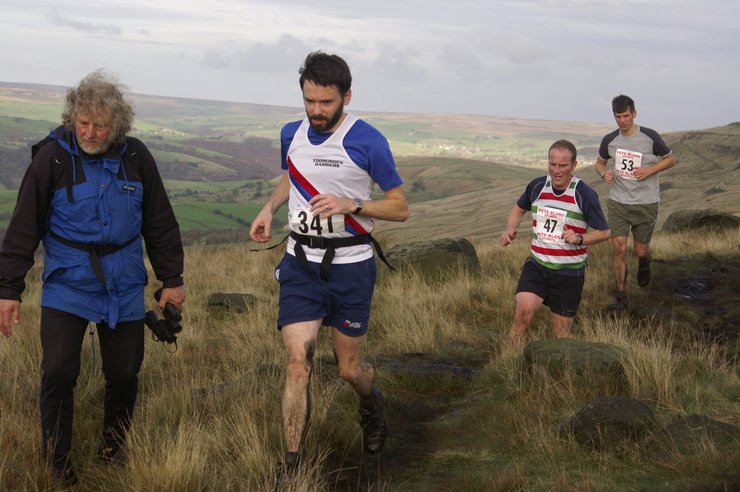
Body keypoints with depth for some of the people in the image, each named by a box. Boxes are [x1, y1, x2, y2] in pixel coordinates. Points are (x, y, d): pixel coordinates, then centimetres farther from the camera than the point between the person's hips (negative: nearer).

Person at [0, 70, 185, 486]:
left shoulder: (136, 157, -1)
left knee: (124, 374, 8)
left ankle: (113, 448, 32)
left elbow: (160, 223, 8)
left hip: (124, 288, 2)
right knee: (58, 373, -11)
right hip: (67, 284, -2)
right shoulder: (53, 156, -9)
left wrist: (172, 279, 10)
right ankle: (58, 465, 7)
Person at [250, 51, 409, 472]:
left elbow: (401, 208, -5)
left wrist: (351, 205, -20)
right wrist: (270, 208, 7)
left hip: (350, 264, -3)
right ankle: (291, 467, -3)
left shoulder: (368, 142, -11)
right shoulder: (292, 134, 5)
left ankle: (372, 405, 45)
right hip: (300, 261, 3)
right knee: (298, 361, -9)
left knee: (349, 368, 8)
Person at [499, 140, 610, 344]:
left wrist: (580, 238, -22)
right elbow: (519, 208, 20)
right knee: (523, 311, -22)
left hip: (569, 272, -2)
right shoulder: (537, 186, 0)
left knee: (561, 334, 6)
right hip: (536, 265, 2)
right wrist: (510, 230, 2)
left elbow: (604, 232, -4)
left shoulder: (584, 195, -12)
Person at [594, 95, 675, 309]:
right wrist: (603, 172, -7)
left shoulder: (650, 137, -7)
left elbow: (670, 159, 4)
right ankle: (621, 297, 3)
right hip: (618, 202, 2)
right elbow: (600, 163, 18)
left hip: (646, 203, -2)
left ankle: (644, 267, 44)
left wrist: (649, 170, -14)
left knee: (641, 250, 6)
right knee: (618, 248, -7)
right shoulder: (609, 140, 1)